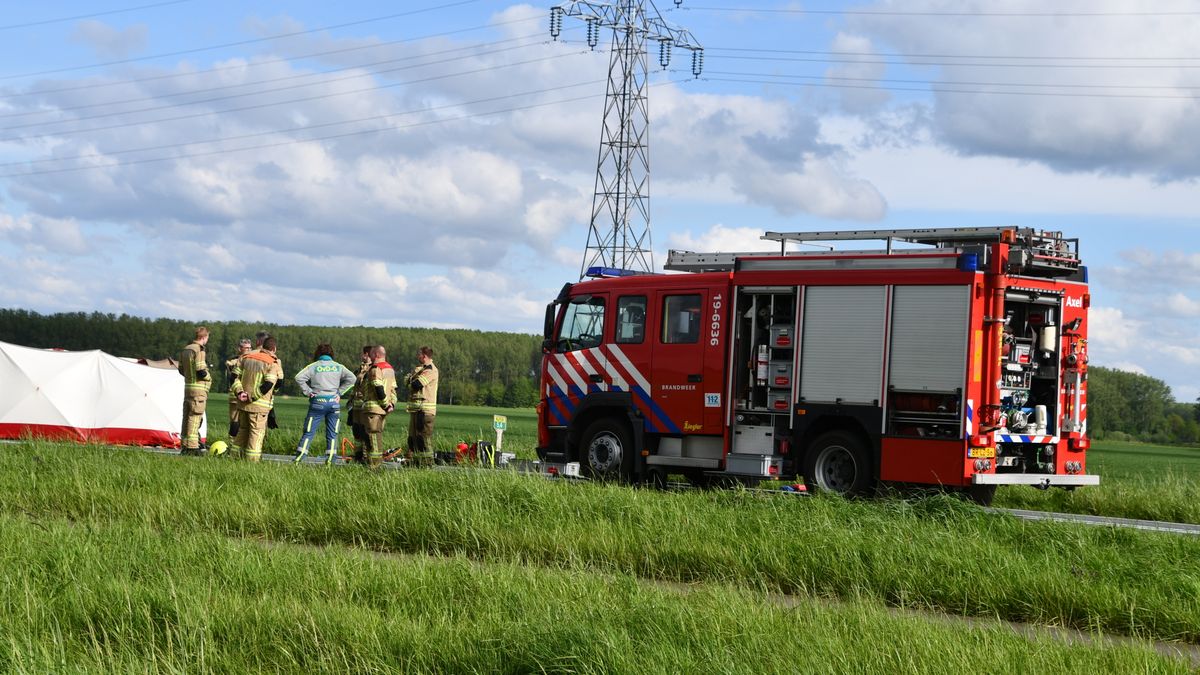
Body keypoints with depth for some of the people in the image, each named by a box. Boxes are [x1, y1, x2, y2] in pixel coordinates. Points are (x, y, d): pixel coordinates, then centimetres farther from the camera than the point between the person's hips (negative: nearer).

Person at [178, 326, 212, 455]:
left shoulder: (185, 350, 11)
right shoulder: (199, 350, -16)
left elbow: (181, 370, 16)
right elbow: (201, 372, -20)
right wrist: (209, 378, -2)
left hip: (187, 386, 8)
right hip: (199, 388, -8)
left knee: (187, 416, 14)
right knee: (195, 417, -6)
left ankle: (184, 445, 20)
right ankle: (192, 446, -7)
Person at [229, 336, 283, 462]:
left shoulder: (246, 358, 10)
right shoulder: (273, 364, -8)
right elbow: (268, 385, -19)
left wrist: (239, 392, -7)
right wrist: (251, 397, -14)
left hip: (242, 403, 5)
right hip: (259, 405, -5)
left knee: (243, 429, 19)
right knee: (257, 432, 4)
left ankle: (237, 455, 23)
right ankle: (252, 460, 3)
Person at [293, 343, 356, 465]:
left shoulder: (314, 366, 0)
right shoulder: (338, 367, 6)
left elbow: (299, 378, -11)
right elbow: (351, 378, -1)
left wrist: (307, 391, -2)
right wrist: (340, 391, 2)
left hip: (317, 402, -1)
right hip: (334, 402, 1)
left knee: (309, 432, 2)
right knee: (332, 434, 7)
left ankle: (299, 458, -3)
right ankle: (330, 460, 2)